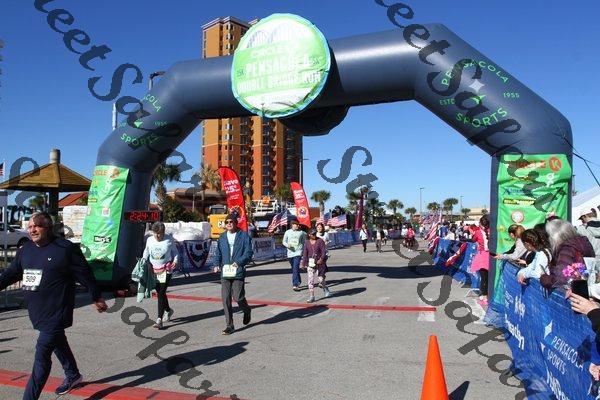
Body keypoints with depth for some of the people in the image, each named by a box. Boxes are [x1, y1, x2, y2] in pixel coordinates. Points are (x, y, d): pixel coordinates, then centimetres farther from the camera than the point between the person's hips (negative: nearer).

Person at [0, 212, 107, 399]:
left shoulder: (66, 248, -14)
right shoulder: (25, 249, 7)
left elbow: (85, 274, -9)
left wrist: (97, 298, -4)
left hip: (56, 312, -8)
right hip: (37, 312, 8)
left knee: (42, 355, -8)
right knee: (58, 343, 24)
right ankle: (73, 376, 44)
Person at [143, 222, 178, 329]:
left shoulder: (169, 240, -6)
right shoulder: (149, 240, 3)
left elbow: (175, 252, 6)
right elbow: (146, 251, 20)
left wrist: (175, 260, -10)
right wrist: (144, 259, 3)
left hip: (166, 270, -5)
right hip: (154, 270, 5)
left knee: (161, 293, -12)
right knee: (159, 293, 14)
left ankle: (159, 319, -11)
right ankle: (168, 310, 39)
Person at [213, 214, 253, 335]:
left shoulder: (244, 236, -1)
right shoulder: (222, 237, 13)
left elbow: (248, 253, -6)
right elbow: (218, 253, 18)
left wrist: (238, 262, -21)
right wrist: (217, 264, 0)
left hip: (238, 272, -4)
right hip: (225, 272, 4)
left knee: (237, 297, -4)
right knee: (225, 299, 1)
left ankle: (247, 311, 31)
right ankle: (229, 326, 12)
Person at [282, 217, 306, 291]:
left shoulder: (301, 232, 2)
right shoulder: (287, 232, 5)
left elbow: (304, 242, 10)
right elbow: (284, 242, 10)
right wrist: (287, 245, -11)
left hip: (298, 252, -3)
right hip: (290, 252, 3)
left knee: (296, 268, -16)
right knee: (294, 268, 14)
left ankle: (295, 285, -19)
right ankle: (298, 282, 32)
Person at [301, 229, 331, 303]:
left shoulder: (320, 241, -3)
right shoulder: (307, 243, 7)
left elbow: (324, 251, -9)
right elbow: (305, 253, 10)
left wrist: (321, 259, -23)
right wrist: (303, 263, 7)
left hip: (320, 263, -3)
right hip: (310, 263, 3)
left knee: (321, 278, 3)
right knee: (310, 280, -3)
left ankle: (326, 290, 35)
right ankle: (311, 297, 2)